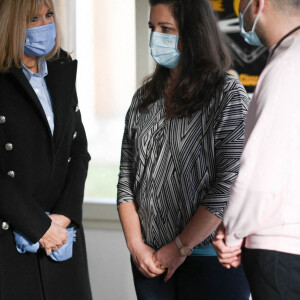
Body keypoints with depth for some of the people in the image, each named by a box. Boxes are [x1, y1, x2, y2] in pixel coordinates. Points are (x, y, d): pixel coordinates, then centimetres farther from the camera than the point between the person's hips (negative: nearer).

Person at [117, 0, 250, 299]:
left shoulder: (229, 95, -7)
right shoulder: (144, 99, 11)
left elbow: (228, 187, -13)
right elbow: (126, 176, 10)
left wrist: (181, 248, -11)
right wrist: (137, 245, -2)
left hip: (210, 260, -5)